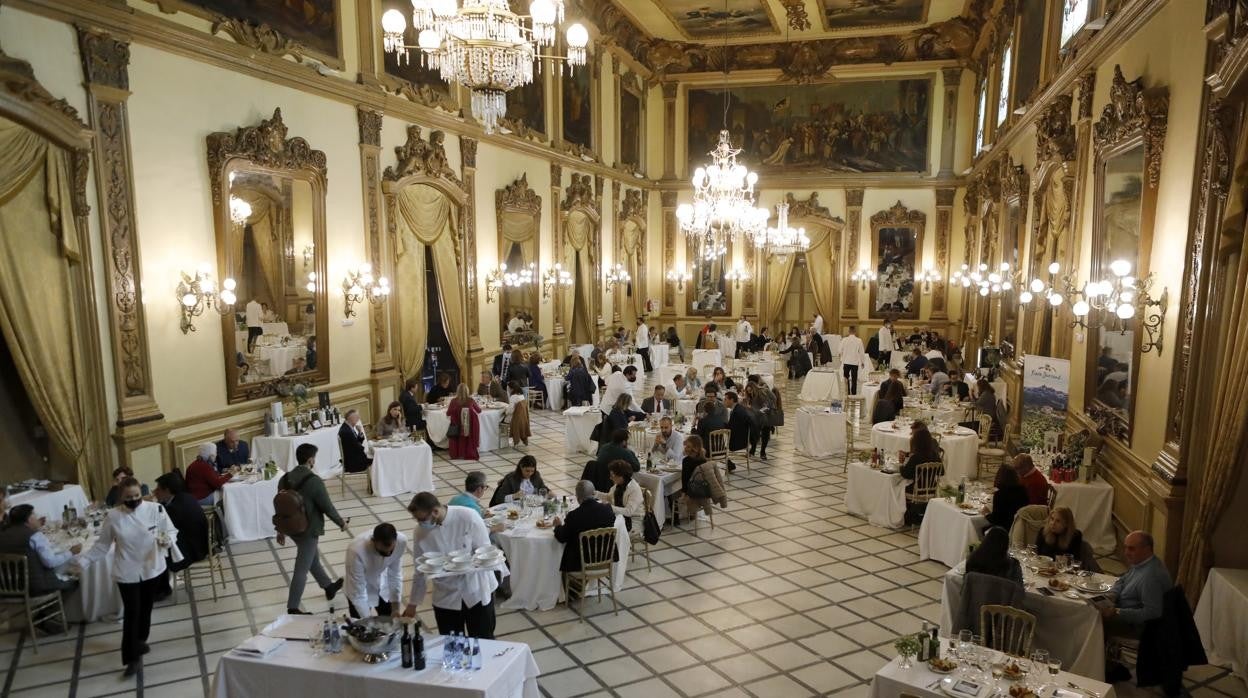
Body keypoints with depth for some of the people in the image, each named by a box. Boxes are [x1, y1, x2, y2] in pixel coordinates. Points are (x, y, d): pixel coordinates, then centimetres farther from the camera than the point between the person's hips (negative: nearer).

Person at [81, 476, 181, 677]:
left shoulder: (155, 509, -11)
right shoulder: (113, 516, -8)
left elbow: (171, 531, -5)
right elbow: (102, 545, 4)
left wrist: (168, 541, -26)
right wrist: (84, 561, -3)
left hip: (152, 569, 1)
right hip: (127, 573, -1)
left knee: (145, 609, 17)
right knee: (131, 612, -3)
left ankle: (140, 641, 41)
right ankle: (133, 657, 7)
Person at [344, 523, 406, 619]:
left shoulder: (401, 541, -29)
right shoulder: (356, 551, -40)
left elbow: (395, 573, -14)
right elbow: (357, 594, -30)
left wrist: (395, 609, -12)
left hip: (382, 584, 3)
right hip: (359, 587, -3)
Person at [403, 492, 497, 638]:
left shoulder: (468, 518, -19)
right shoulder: (421, 532, -8)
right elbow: (420, 571, 3)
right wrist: (412, 604, 7)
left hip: (477, 591, -2)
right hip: (446, 596, 3)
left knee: (484, 643, 7)